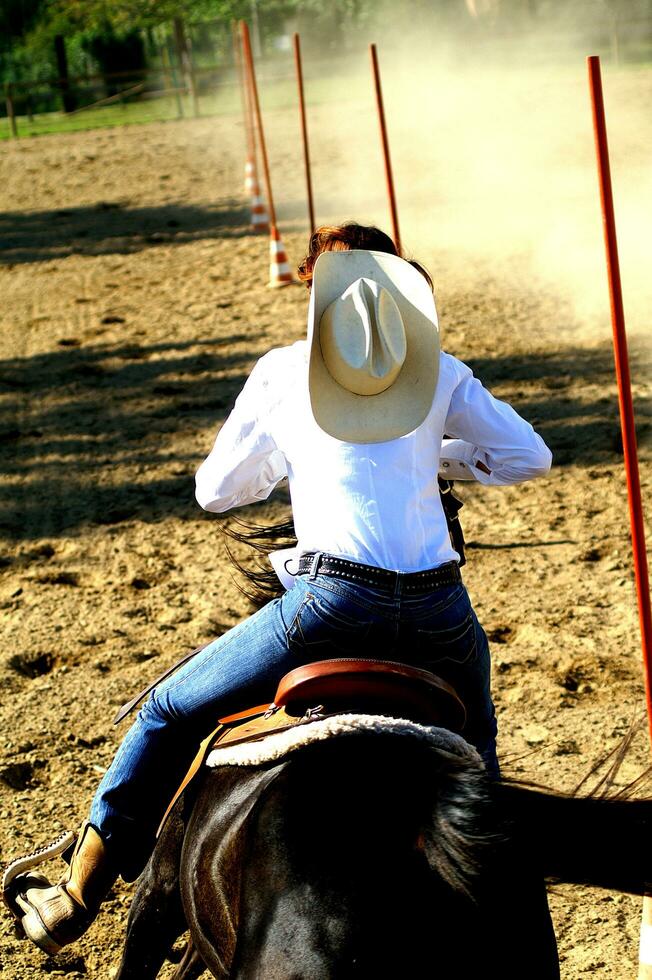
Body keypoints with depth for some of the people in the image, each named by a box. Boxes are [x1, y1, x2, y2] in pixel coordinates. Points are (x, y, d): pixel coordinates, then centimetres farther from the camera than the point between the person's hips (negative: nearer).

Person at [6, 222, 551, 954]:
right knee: (473, 739, 35)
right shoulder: (440, 371, 16)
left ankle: (78, 894, 21)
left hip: (333, 599, -2)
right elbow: (529, 457, 18)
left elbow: (215, 491, 20)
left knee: (170, 715, 17)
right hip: (440, 611, 2)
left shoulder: (281, 372, 13)